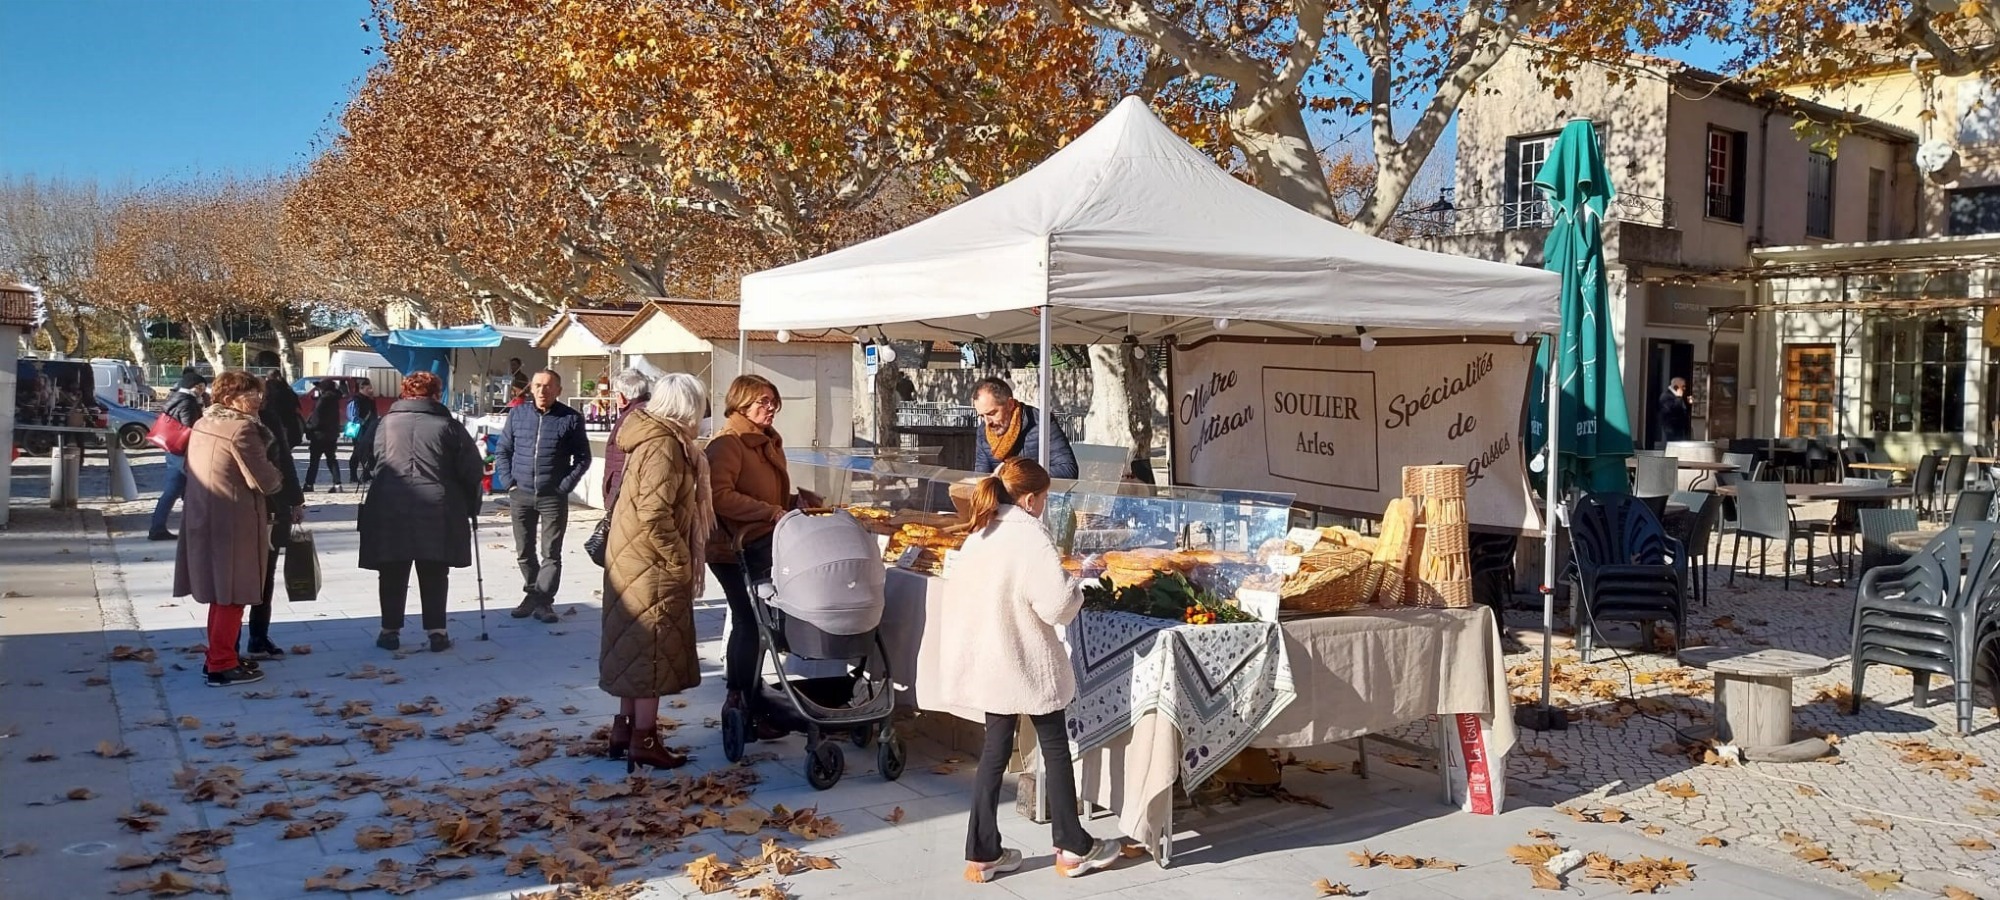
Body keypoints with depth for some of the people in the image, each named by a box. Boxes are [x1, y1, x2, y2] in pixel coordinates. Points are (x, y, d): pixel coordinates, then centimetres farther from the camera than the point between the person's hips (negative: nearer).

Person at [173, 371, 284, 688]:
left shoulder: (202, 424, 9)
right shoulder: (242, 428, -18)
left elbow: (189, 468, 19)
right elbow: (265, 480, -19)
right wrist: (279, 480, 3)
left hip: (204, 518, 9)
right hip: (233, 524, -9)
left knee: (221, 592, 19)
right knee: (233, 594, 0)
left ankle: (217, 656, 29)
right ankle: (222, 665, 5)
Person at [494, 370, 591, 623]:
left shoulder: (570, 419, -3)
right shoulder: (517, 414, 5)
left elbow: (583, 458, 1)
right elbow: (502, 451, 11)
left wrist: (566, 486, -8)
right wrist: (510, 481, 0)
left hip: (553, 497, -3)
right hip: (521, 495, 3)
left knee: (551, 554, -2)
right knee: (524, 552, 12)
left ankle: (542, 600, 3)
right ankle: (532, 594, 26)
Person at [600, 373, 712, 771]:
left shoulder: (650, 437, 11)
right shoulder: (665, 445, -19)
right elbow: (654, 515, -26)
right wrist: (680, 559, -16)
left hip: (633, 559, 10)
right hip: (654, 564, -10)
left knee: (635, 645, 15)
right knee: (654, 648, -2)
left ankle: (625, 728, 24)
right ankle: (644, 740, 4)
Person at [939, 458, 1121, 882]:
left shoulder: (979, 535, 5)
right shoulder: (1030, 537, -19)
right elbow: (1057, 606, -24)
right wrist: (1075, 591, -3)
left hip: (988, 660, 7)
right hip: (1026, 662, -7)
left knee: (995, 750, 14)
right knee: (1055, 749, 8)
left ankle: (982, 854, 17)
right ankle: (1072, 849, 19)